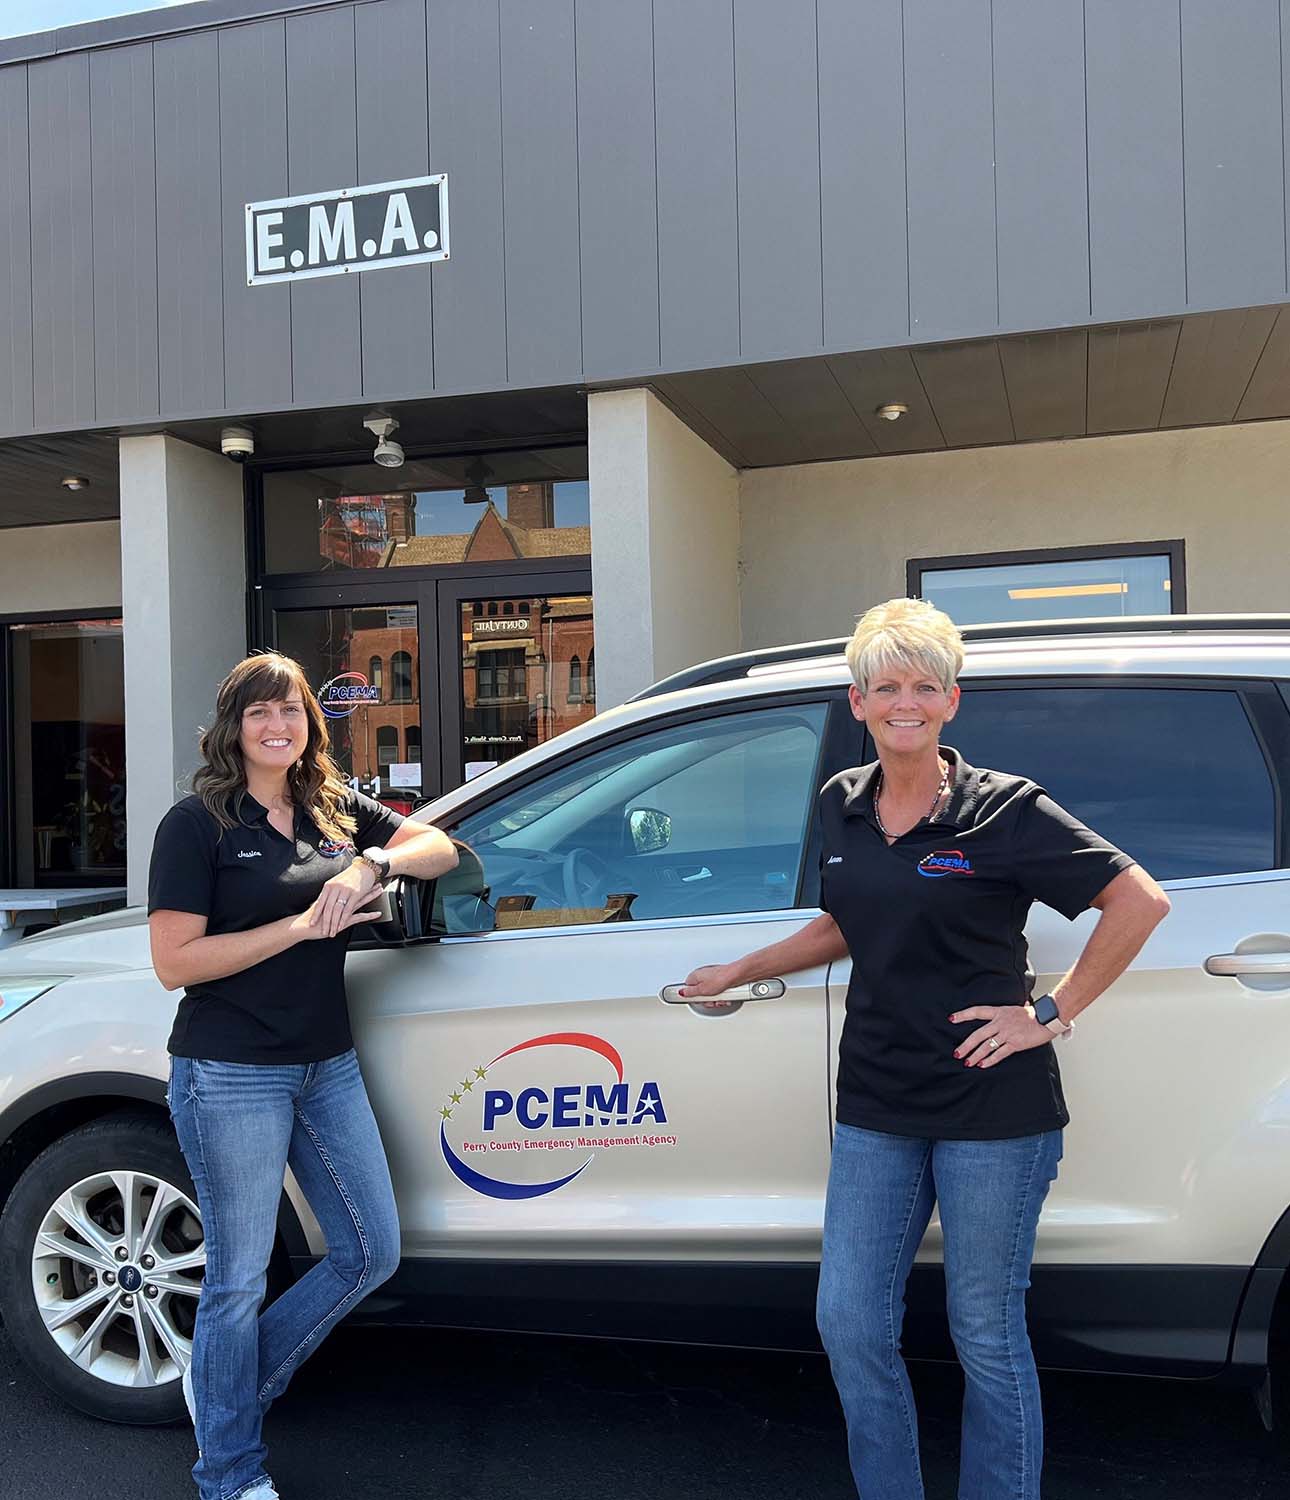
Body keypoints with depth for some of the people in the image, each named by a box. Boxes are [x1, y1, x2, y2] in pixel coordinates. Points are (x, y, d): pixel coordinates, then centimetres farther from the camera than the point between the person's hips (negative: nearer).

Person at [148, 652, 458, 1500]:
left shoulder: (337, 810, 8)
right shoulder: (198, 823, -9)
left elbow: (441, 848, 4)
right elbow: (174, 962, -15)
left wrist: (375, 862, -16)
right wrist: (302, 926, -19)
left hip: (328, 1067, 6)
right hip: (232, 1074, -6)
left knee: (373, 1252, 12)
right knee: (241, 1275, 7)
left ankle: (233, 1380, 33)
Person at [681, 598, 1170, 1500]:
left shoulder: (1005, 810, -11)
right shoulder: (843, 807, 6)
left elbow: (1142, 901, -11)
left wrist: (1051, 1014, -12)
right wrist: (737, 973, 20)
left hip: (990, 1107, -5)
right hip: (876, 1104, 6)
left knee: (986, 1335, 8)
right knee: (849, 1323, 10)